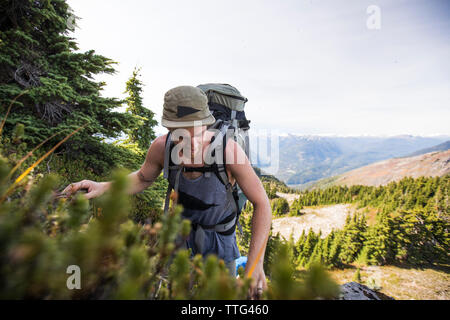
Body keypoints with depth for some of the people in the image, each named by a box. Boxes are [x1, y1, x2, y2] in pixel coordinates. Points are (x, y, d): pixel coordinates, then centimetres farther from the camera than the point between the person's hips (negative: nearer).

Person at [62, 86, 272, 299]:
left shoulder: (228, 150, -35)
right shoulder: (161, 147, -25)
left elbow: (261, 204, -26)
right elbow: (143, 179, -3)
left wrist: (255, 263, -33)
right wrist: (103, 187, -20)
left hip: (219, 234, -1)